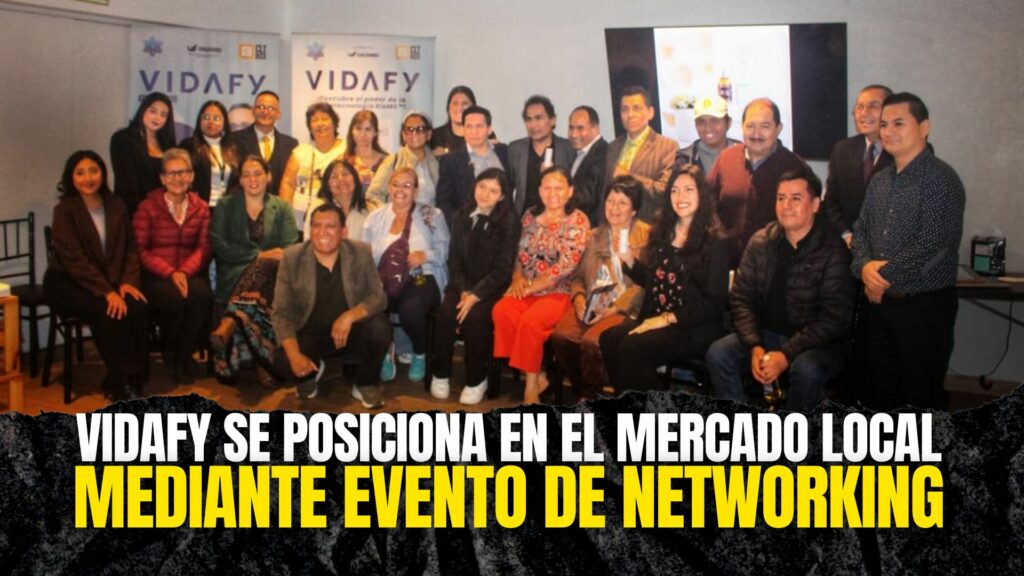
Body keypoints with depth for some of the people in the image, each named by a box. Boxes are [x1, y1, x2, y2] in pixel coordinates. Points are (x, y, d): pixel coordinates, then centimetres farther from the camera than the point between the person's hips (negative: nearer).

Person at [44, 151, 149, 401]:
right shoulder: (64, 210, -9)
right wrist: (107, 292, -26)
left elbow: (130, 248, 7)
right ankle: (124, 382, -19)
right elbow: (75, 259, -17)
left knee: (137, 307, -25)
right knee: (108, 311, -31)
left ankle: (119, 382, -14)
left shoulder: (116, 206, 6)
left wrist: (128, 281, -12)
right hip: (66, 283, -4)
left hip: (108, 282, 4)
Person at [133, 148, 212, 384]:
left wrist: (185, 271, -18)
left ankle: (185, 354, -11)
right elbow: (140, 250, -3)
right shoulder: (147, 207, 3)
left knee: (200, 293, -33)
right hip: (156, 276, -2)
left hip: (190, 273, 2)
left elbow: (204, 248, 2)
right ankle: (170, 351, -2)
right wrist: (170, 273, -17)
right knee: (175, 298, -34)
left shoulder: (201, 208, 11)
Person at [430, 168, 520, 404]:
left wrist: (476, 295, -19)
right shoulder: (461, 216, 8)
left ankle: (477, 380, -13)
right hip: (463, 284, 3)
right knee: (446, 313, -25)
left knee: (475, 317, -30)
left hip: (492, 287, -3)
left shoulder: (509, 220, -6)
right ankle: (440, 374, -8)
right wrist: (463, 290, -10)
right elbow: (454, 259, 7)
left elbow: (503, 267, -10)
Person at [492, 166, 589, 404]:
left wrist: (530, 286, -13)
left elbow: (566, 264, -13)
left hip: (558, 291, -5)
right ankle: (535, 376, -14)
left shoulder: (578, 220, -4)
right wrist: (518, 278, -4)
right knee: (501, 310, -25)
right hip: (526, 289, 5)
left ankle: (531, 384, -14)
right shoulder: (530, 215, 12)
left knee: (530, 320, -32)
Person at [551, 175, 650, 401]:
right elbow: (580, 274, 22)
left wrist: (615, 308, -16)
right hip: (591, 305, 5)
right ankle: (583, 393, -3)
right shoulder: (596, 236, 23)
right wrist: (579, 296, -1)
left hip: (625, 308, -5)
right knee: (561, 336, -24)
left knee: (591, 340, -32)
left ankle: (590, 398, -7)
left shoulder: (646, 236, 4)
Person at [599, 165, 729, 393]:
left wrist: (667, 319, -16)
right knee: (609, 338, -20)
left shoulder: (713, 242, -6)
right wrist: (628, 259, 0)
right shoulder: (662, 233, 12)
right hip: (655, 318, 6)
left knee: (632, 346, -27)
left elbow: (715, 303, -10)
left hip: (695, 328, -6)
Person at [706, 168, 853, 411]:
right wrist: (755, 347, -13)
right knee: (718, 354, -19)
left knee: (805, 369, -35)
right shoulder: (760, 242, 3)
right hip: (766, 335, 5)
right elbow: (741, 298, 2)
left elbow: (834, 318, -16)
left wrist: (786, 354, -22)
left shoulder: (833, 251, -12)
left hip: (819, 343, -4)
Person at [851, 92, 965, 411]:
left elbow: (933, 245, -21)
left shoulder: (940, 178, -12)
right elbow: (861, 229, 12)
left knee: (923, 396, 4)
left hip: (925, 305, -7)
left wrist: (884, 277, -13)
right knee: (879, 394, 14)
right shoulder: (879, 180, 12)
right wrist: (865, 266, -9)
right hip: (879, 302, 7)